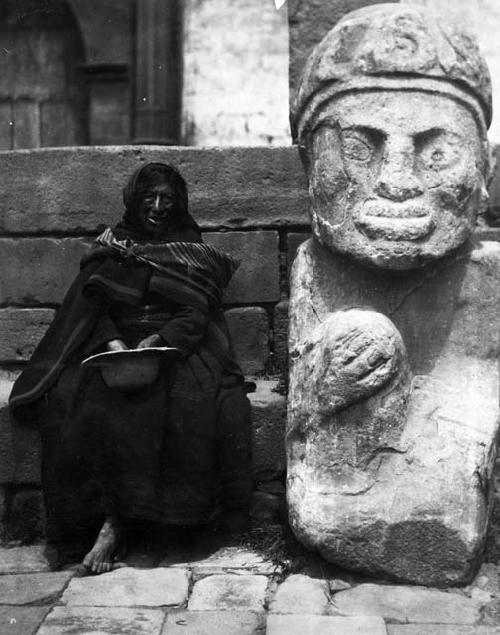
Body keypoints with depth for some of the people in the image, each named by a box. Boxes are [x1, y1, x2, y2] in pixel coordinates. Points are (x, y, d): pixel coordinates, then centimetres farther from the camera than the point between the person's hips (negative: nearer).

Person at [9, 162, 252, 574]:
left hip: (177, 349, -1)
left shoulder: (192, 252, 15)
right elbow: (91, 307, 6)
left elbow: (196, 315, 1)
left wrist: (159, 340, -19)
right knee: (76, 399, -30)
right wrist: (113, 343, -15)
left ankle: (116, 522, -31)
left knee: (193, 400, -33)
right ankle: (103, 511, -27)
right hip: (114, 347, 1)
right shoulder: (111, 247, 18)